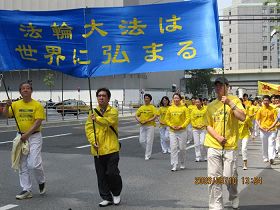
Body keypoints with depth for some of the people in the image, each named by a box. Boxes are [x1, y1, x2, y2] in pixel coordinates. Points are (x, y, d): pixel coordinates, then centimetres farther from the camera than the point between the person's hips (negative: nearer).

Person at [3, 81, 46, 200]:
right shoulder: (16, 104, 7)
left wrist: (27, 134, -18)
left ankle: (42, 182, 18)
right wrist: (7, 106, -19)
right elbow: (6, 114, 0)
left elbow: (38, 122, -12)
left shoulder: (37, 105, -6)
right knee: (23, 165, 7)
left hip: (34, 137, -5)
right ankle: (26, 190, 16)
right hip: (20, 137, 5)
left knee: (34, 164, -11)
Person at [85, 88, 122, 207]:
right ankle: (106, 198, 22)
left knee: (112, 173, -5)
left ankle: (116, 193, 22)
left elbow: (109, 121, -22)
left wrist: (96, 119, -20)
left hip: (111, 149, -3)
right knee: (101, 176, 8)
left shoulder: (113, 111, -1)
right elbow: (88, 128, 0)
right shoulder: (93, 112, 8)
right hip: (97, 150, 3)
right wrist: (93, 141, -13)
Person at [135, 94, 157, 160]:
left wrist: (147, 121, -19)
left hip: (150, 126, -5)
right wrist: (138, 120, -8)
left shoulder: (152, 107, -4)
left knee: (149, 141, -3)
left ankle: (147, 155, 6)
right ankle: (148, 150, 29)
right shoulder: (141, 107, 10)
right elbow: (136, 115, 13)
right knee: (141, 141, 4)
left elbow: (155, 116, -13)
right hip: (142, 126, 5)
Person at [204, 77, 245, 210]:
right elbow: (208, 125, 10)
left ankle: (234, 196, 31)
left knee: (230, 176, 0)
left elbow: (242, 117, -12)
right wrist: (217, 137, -7)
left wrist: (230, 104, -19)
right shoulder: (211, 105, 9)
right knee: (214, 178, 0)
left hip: (230, 146, -3)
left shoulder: (234, 100, 0)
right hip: (213, 146, 3)